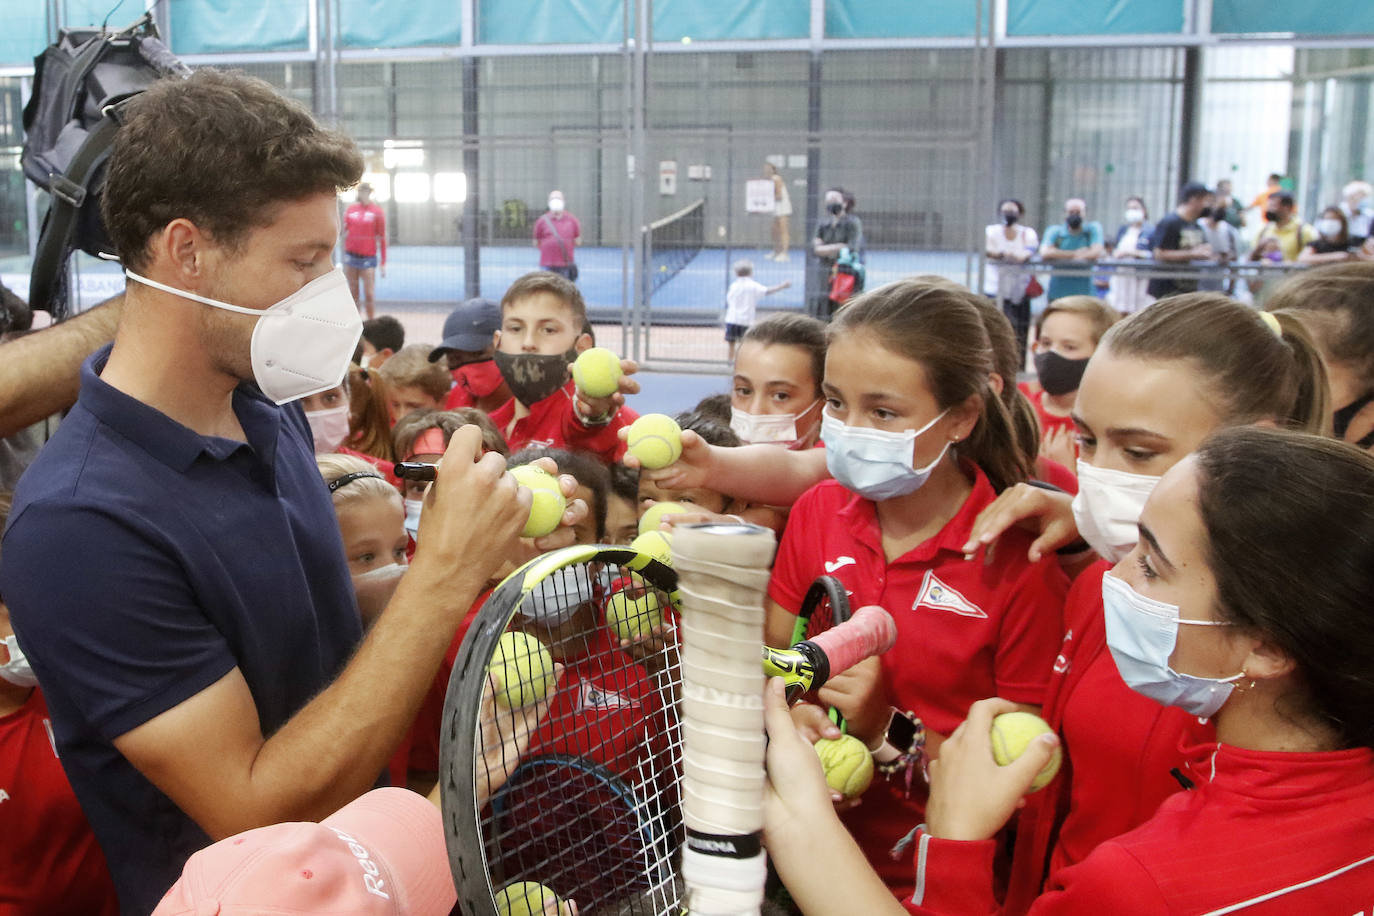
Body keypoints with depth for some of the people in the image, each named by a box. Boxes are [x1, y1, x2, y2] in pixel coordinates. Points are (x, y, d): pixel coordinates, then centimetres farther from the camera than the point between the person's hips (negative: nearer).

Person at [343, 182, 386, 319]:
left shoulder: (378, 212, -1)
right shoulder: (350, 209, 9)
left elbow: (382, 238, -1)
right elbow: (345, 233, 15)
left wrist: (383, 264, -3)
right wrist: (345, 255, 7)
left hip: (368, 258, -4)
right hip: (351, 256, 4)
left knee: (369, 295, -7)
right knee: (354, 294, 7)